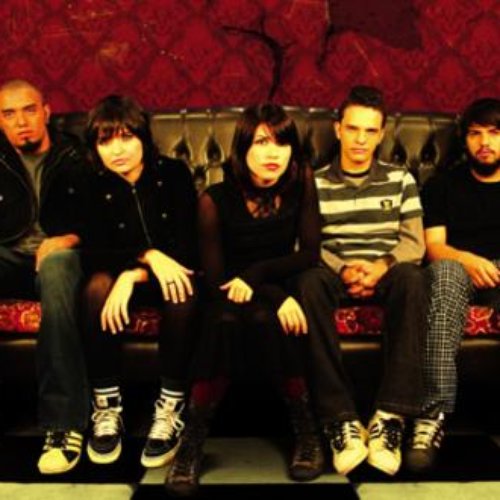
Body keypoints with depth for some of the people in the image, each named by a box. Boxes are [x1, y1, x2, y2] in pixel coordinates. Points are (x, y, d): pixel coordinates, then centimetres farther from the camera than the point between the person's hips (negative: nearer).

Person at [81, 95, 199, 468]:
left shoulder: (173, 174, -10)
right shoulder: (95, 187, -7)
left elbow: (187, 245, -15)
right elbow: (93, 253, -14)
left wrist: (134, 276, -29)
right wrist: (147, 255, -31)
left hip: (167, 270, -1)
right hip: (121, 273, 1)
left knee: (184, 291, -36)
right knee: (97, 285, -33)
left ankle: (172, 407, -28)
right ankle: (106, 405, -23)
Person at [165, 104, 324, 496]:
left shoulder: (301, 182, -7)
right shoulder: (216, 199, -13)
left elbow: (310, 254, -7)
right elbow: (214, 277, -12)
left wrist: (257, 274, -21)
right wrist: (277, 296, -24)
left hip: (279, 288, 1)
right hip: (231, 293, 0)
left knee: (263, 320, -35)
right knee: (225, 319, -36)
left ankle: (305, 426, -19)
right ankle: (194, 437, -28)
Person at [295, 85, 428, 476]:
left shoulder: (400, 179, 16)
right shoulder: (316, 183, 13)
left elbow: (414, 243, 7)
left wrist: (382, 267, -14)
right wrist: (343, 269, -16)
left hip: (385, 276, 1)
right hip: (336, 275, 0)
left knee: (413, 278, -37)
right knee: (309, 282, -37)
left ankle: (390, 417, -39)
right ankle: (341, 418, -39)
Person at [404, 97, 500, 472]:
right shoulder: (443, 185, 20)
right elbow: (434, 246, 6)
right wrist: (467, 260, -16)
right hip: (458, 268, 0)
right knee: (445, 270, -37)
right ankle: (436, 411, -47)